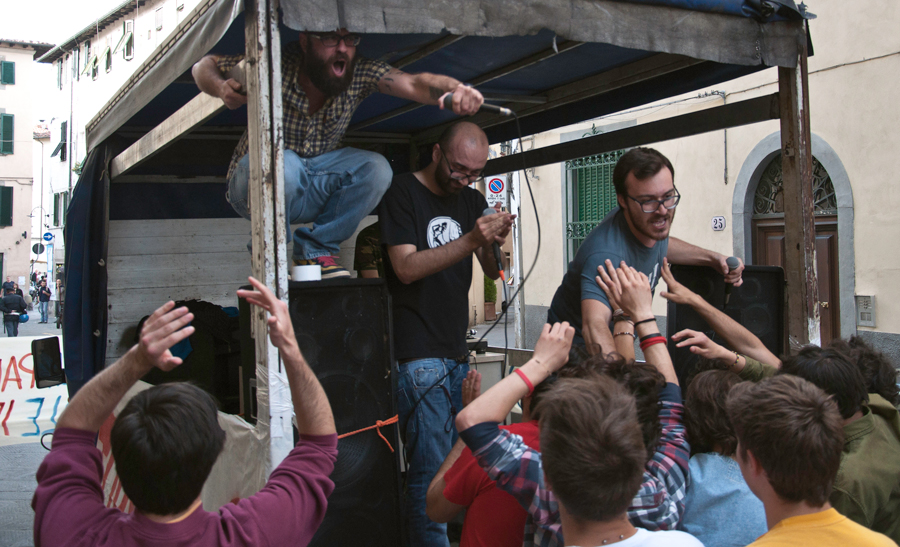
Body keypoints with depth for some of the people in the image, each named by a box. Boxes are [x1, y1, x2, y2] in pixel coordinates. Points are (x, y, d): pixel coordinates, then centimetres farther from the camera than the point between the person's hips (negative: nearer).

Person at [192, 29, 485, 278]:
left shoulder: (361, 72, -13)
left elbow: (414, 83, -29)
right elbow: (204, 65, -7)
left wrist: (456, 89, -51)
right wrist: (221, 88, -31)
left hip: (311, 189, 4)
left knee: (376, 169, -20)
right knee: (283, 163, -38)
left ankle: (315, 249, -5)